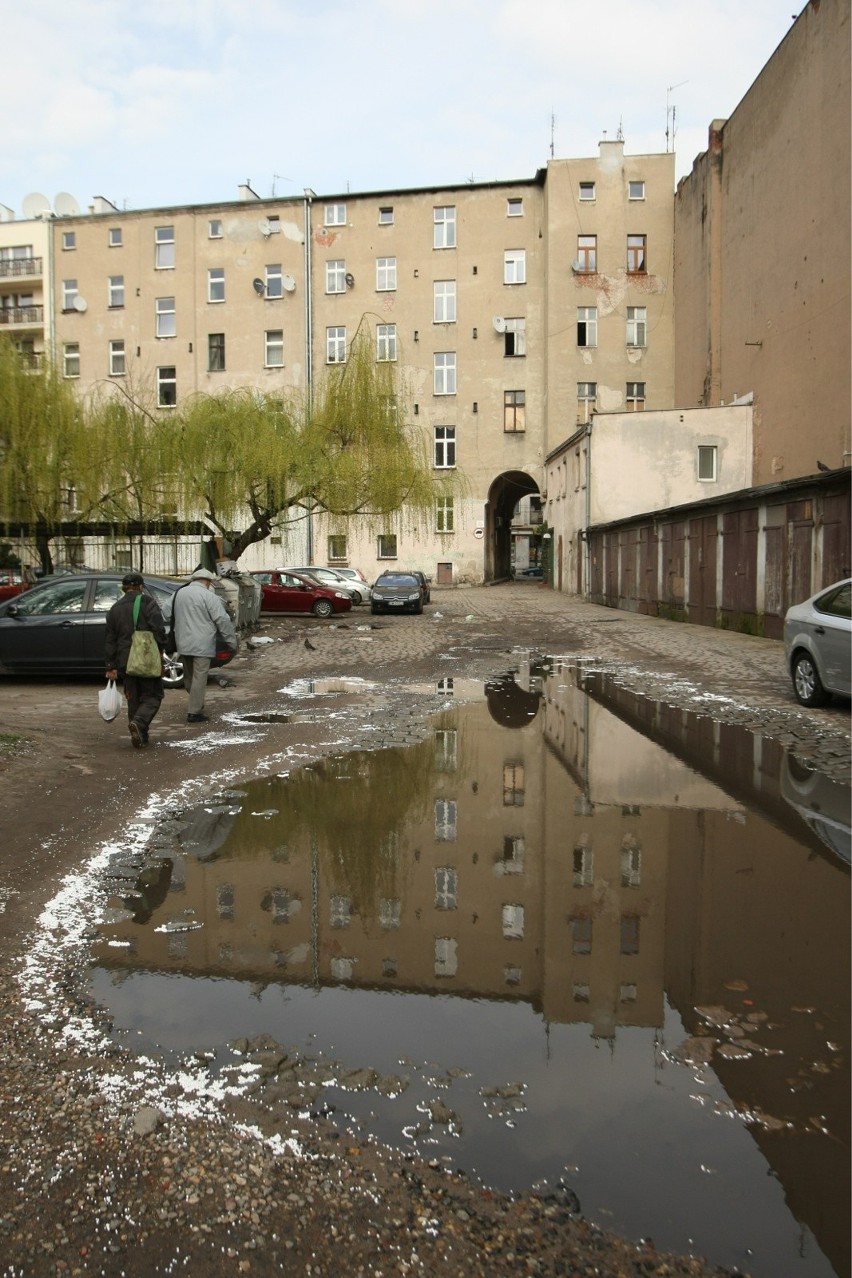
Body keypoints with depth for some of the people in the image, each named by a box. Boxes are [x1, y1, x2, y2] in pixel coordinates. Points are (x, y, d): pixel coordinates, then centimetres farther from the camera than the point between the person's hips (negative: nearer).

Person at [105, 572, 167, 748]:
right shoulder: (147, 602, -3)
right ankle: (139, 722, -22)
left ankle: (140, 735, 12)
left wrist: (111, 666, 14)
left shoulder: (115, 609, 13)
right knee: (152, 695, 2)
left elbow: (110, 640, 13)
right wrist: (160, 650, -6)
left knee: (133, 698, 13)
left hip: (125, 662, 5)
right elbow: (158, 629, -15)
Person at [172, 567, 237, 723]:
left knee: (188, 677, 16)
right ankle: (194, 713, -2)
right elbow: (223, 621, -13)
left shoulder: (180, 593, 11)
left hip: (183, 644, 7)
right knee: (199, 678, -3)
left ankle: (197, 705, 26)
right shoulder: (208, 596, -11)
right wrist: (232, 642, -5)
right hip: (201, 645, -7)